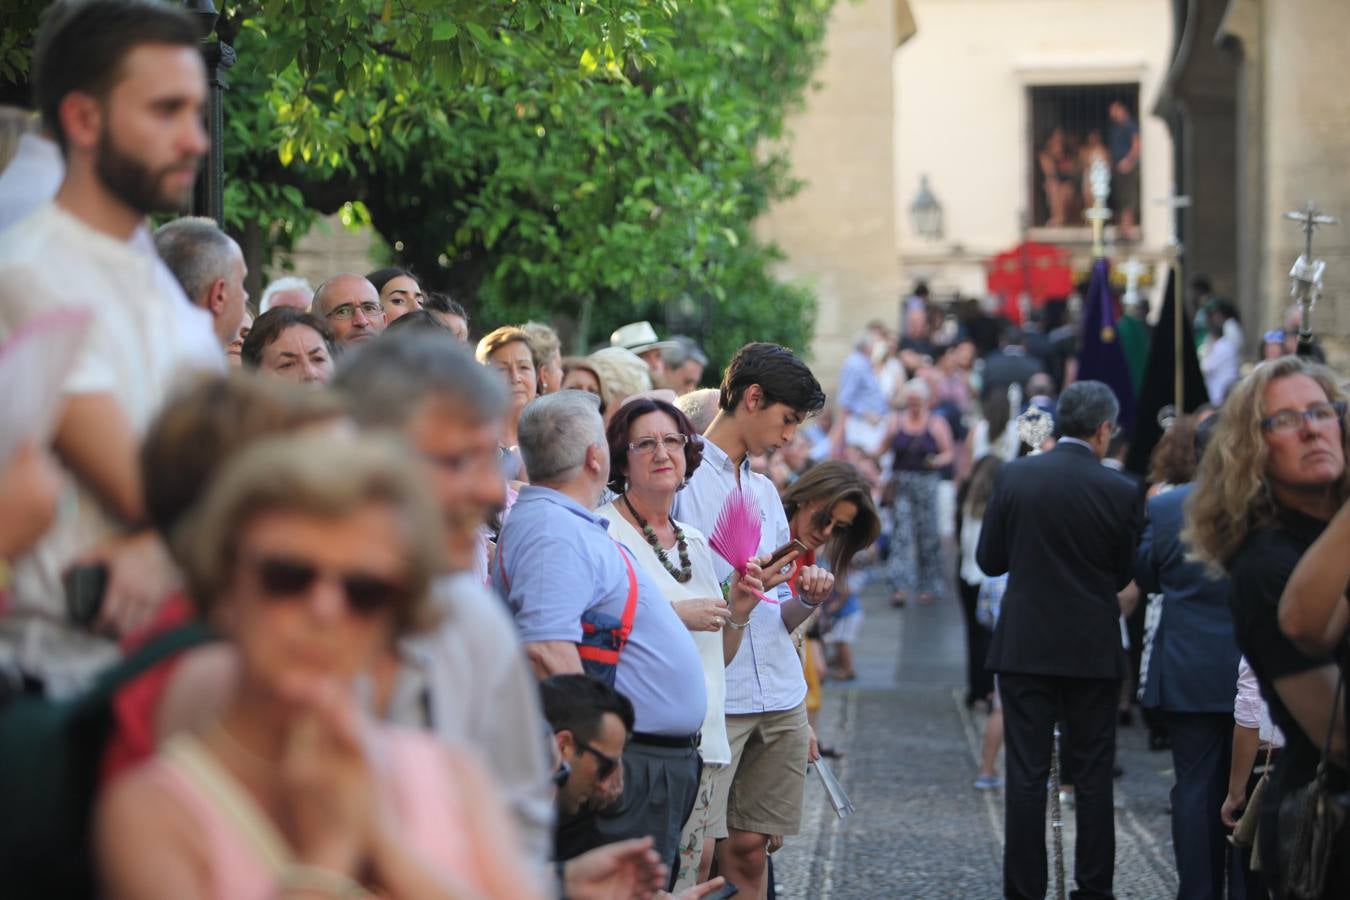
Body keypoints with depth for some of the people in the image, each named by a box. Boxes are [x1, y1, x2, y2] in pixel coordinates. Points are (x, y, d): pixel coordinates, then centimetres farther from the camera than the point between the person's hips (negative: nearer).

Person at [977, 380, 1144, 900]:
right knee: (1092, 775, 9)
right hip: (1093, 652, -1)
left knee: (1026, 774, 4)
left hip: (1024, 645, 1)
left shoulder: (1014, 477, -5)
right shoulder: (1120, 493, -8)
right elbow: (1123, 574, 2)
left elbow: (989, 560, 1)